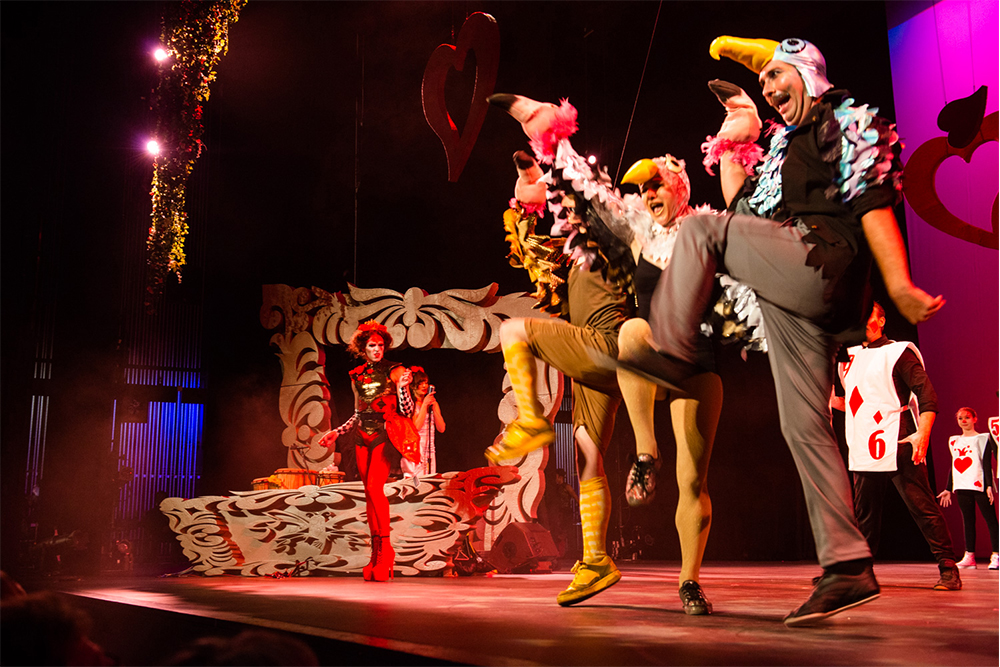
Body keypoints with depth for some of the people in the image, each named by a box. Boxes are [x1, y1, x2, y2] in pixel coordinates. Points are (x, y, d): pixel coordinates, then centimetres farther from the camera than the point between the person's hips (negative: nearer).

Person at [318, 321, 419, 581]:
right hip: (362, 436, 5)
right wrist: (336, 432, 17)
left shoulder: (394, 371, 1)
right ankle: (377, 554, 7)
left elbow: (407, 410, -4)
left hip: (384, 435, -5)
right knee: (370, 493, 2)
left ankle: (386, 548, -12)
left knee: (374, 487, -20)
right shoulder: (357, 376, 14)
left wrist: (403, 386, -20)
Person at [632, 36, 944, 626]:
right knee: (804, 426, 0)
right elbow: (743, 210, 26)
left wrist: (898, 285, -14)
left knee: (699, 231, -9)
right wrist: (731, 146, 30)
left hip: (818, 265, -8)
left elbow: (873, 200, -4)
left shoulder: (850, 124, 11)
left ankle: (674, 352, -14)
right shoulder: (787, 148, 33)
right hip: (789, 299, 8)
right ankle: (850, 567, 0)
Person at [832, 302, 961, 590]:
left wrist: (922, 436, -20)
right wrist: (829, 399, 11)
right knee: (863, 514, 12)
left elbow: (927, 395, -9)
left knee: (923, 508, -5)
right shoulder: (850, 357, 18)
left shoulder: (898, 352, -1)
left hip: (897, 447, -7)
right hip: (864, 451, 7)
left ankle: (948, 569, 2)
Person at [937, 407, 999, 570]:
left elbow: (987, 463, -4)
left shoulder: (983, 438, 2)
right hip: (962, 486, 5)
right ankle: (969, 556, 9)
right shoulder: (954, 441, 16)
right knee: (968, 520, 7)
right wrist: (948, 489, 18)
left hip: (979, 485, -5)